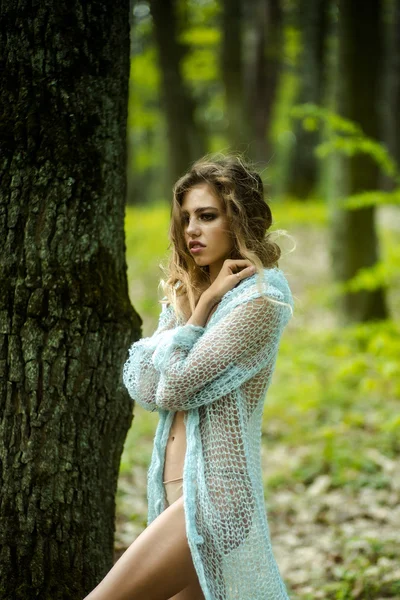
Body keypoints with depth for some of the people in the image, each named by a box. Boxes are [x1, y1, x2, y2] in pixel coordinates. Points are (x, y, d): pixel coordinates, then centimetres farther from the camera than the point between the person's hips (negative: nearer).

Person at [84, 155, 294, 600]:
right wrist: (186, 313, -5)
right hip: (177, 492, 9)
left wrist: (204, 306, -7)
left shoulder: (259, 299, -10)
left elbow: (176, 387, -16)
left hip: (213, 496, -9)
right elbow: (144, 390, 2)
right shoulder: (188, 292, 16)